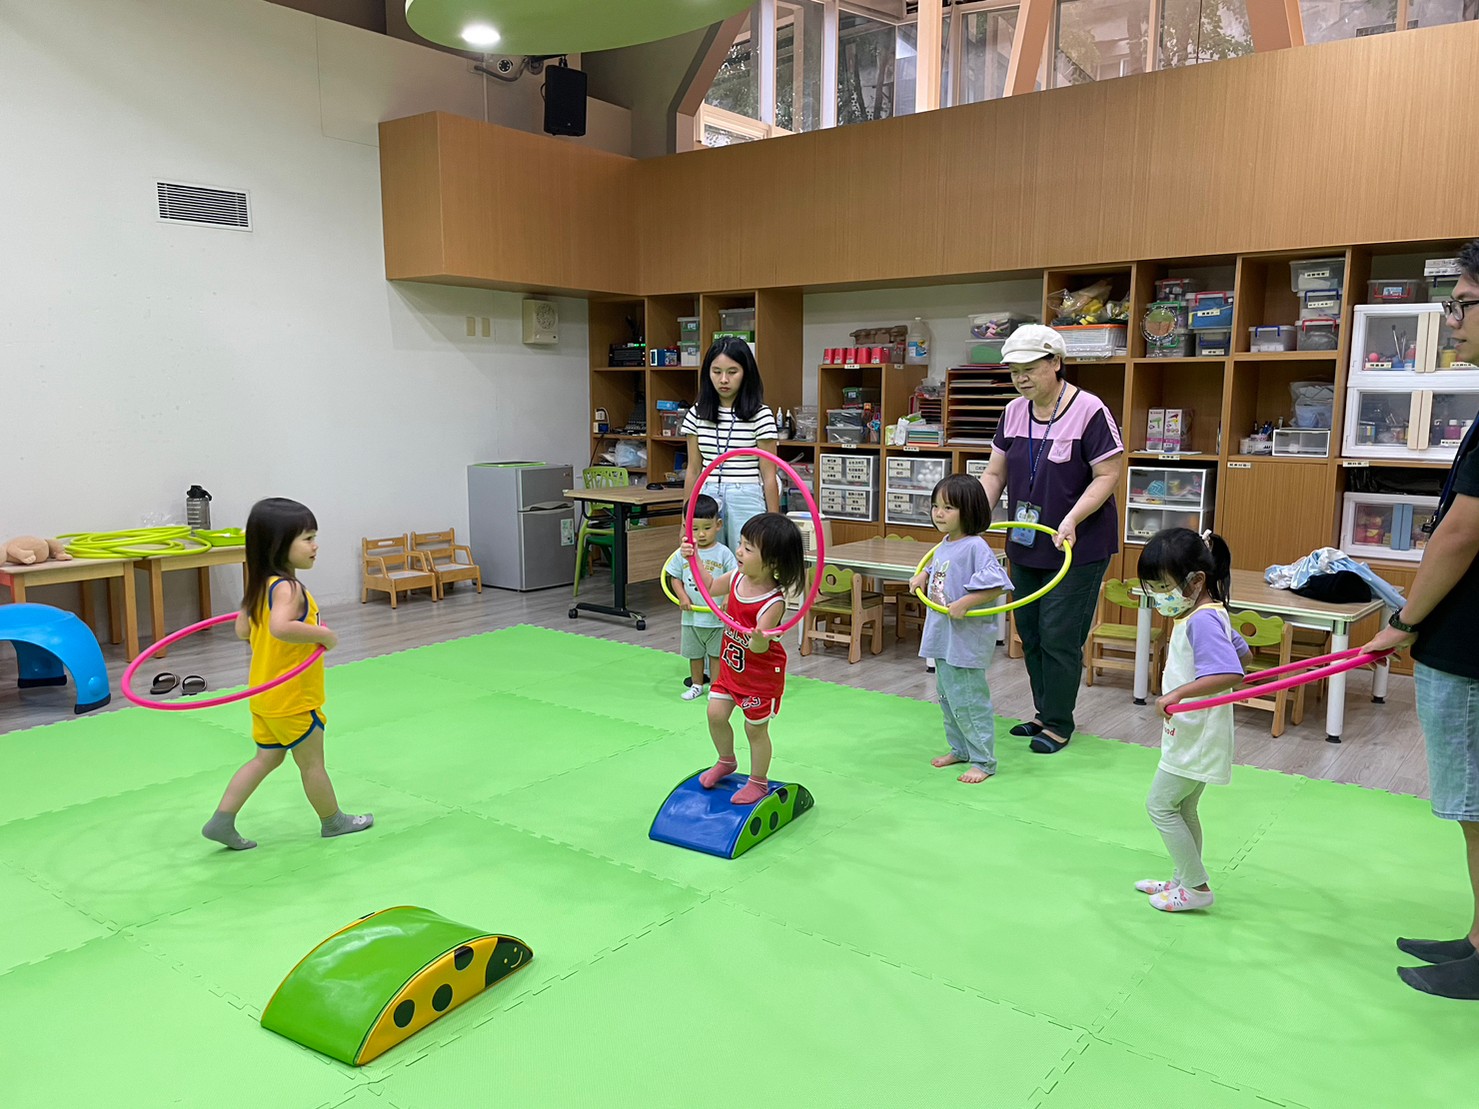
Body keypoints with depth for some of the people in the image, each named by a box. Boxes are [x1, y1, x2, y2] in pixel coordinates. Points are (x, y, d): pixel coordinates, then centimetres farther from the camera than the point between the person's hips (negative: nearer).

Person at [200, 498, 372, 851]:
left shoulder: (260, 585, 3)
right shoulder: (288, 588, -27)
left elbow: (242, 630, 11)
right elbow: (281, 627, -45)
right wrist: (323, 634, -33)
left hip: (265, 696, 9)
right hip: (293, 698, -9)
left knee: (267, 758, 20)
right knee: (312, 761, 10)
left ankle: (222, 820, 19)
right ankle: (333, 821, 27)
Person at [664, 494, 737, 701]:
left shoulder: (723, 553, -10)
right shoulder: (683, 553, -3)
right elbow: (675, 577, 4)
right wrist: (682, 596, -10)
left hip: (717, 616, -3)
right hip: (692, 616, 3)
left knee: (716, 653, 11)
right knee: (694, 653, 19)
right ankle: (697, 684, 36)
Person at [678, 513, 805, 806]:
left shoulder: (773, 602, -31)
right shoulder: (737, 578, -10)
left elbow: (761, 647, -35)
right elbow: (711, 586, 11)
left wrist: (758, 639, -57)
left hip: (761, 674, -7)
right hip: (731, 665, 7)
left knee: (756, 727, 8)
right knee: (716, 714, 10)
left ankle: (758, 782, 30)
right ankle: (726, 761, 38)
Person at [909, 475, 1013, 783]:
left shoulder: (976, 547, -19)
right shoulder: (944, 545, 8)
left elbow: (995, 586, -25)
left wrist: (964, 604, -29)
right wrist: (923, 575, 13)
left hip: (967, 639, -10)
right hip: (942, 636, 10)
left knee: (967, 701, -3)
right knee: (947, 697, 20)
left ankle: (983, 761, 10)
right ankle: (960, 750, 36)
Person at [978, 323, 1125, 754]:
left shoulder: (1089, 411, -14)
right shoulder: (1013, 413, 5)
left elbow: (1108, 475, -15)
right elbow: (994, 474, 8)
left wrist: (1072, 519, -26)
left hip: (1078, 549, -7)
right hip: (1025, 547, 7)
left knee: (1059, 636, -3)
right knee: (1030, 633, 13)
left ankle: (1058, 724, 13)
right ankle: (1043, 713, 29)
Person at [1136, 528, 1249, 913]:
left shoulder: (1202, 621, -24)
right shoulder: (1205, 614, 8)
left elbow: (1230, 674, -34)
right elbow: (1240, 650, 22)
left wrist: (1178, 692, -38)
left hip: (1196, 740, -10)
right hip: (1193, 736, 10)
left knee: (1160, 805, -1)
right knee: (1183, 809, 18)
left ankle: (1197, 888, 7)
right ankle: (1184, 880, 30)